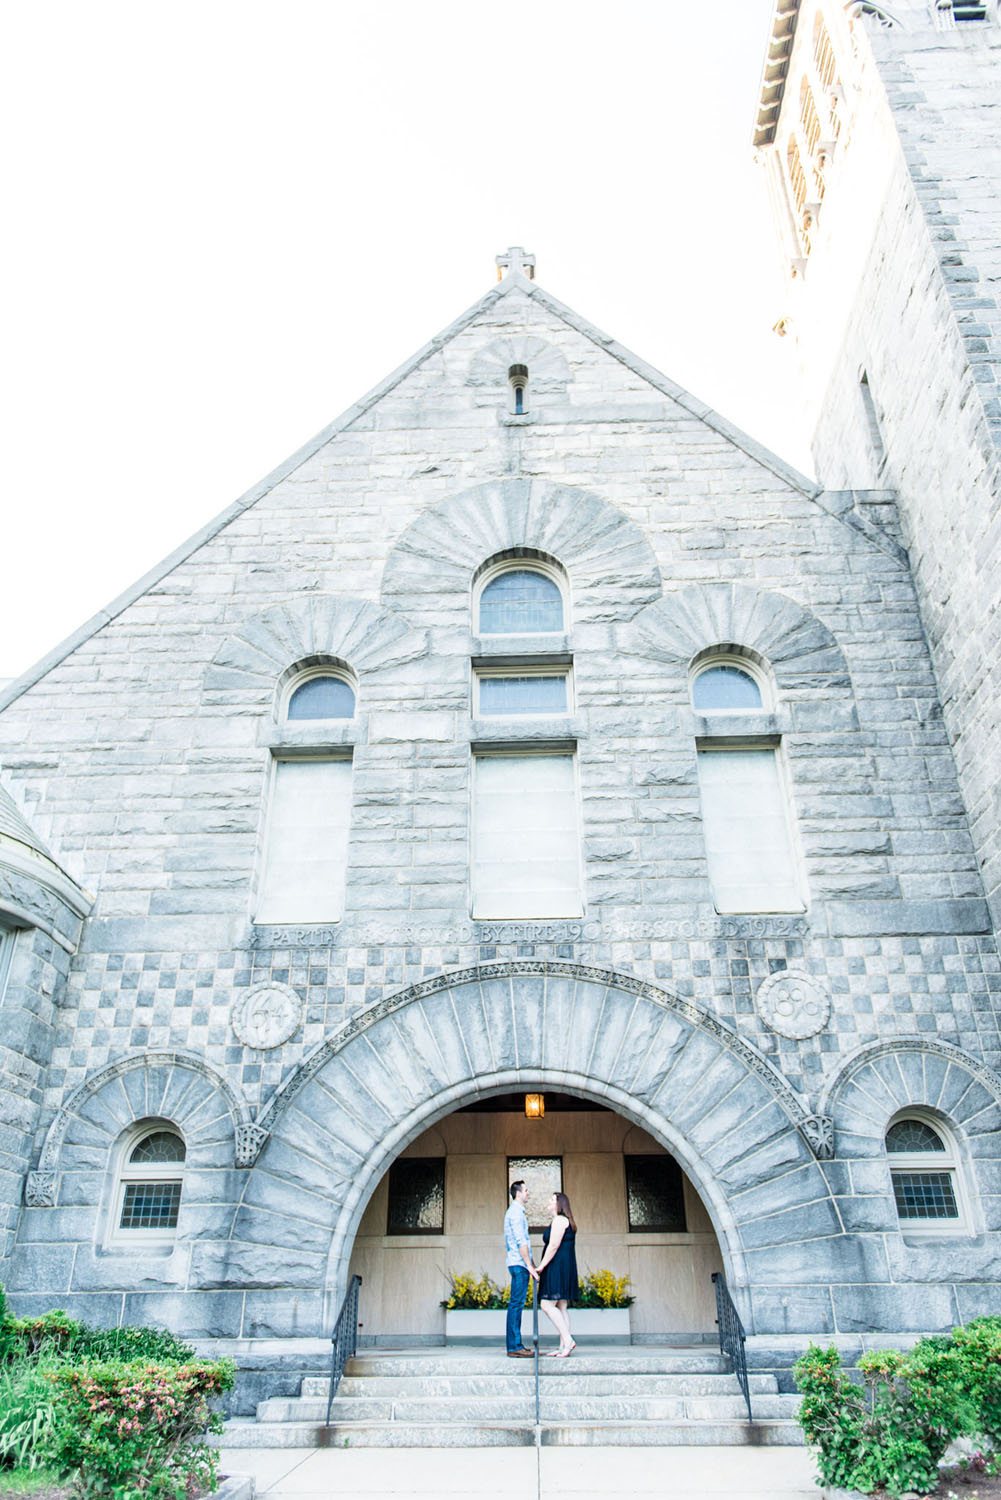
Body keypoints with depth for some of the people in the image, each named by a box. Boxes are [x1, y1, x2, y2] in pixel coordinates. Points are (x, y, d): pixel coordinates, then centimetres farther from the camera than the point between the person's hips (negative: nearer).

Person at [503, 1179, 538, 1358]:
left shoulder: (512, 1212, 20)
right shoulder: (516, 1212, -12)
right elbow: (521, 1242, -18)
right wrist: (530, 1266, -18)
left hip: (516, 1263, 10)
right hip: (519, 1263, -10)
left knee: (516, 1304, 9)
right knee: (517, 1304, -9)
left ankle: (515, 1344, 12)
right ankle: (514, 1347, -9)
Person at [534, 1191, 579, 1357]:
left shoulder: (559, 1220, -10)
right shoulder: (566, 1221, 21)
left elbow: (554, 1246, -18)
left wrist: (541, 1266, -15)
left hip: (557, 1267, -10)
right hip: (566, 1267, 10)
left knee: (547, 1305, -13)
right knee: (561, 1307, 8)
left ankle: (567, 1340, -16)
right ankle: (563, 1346, 6)